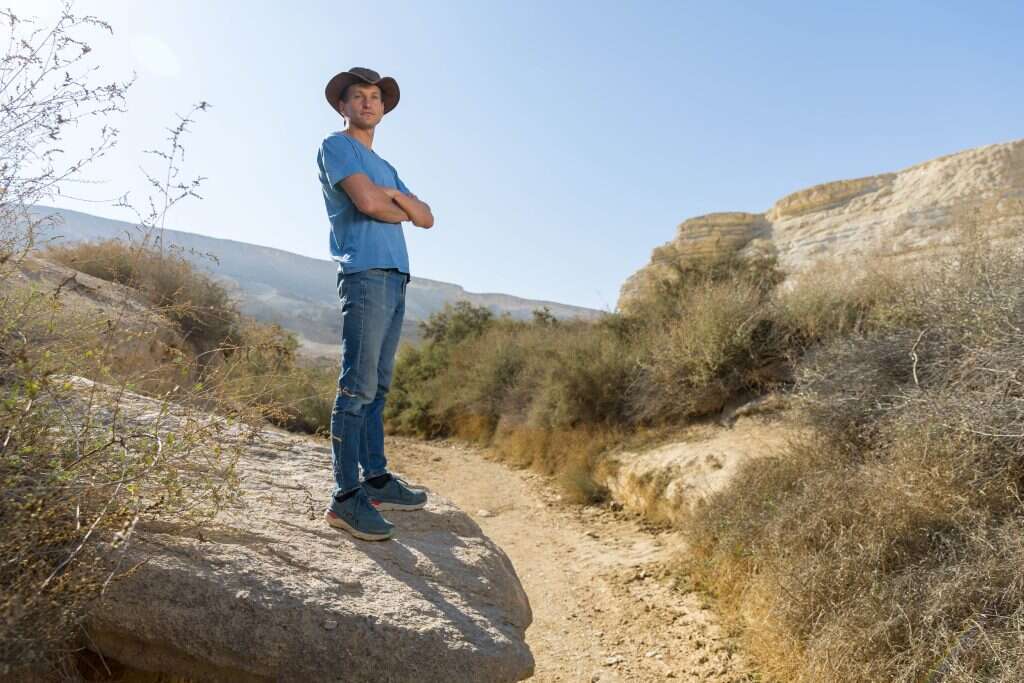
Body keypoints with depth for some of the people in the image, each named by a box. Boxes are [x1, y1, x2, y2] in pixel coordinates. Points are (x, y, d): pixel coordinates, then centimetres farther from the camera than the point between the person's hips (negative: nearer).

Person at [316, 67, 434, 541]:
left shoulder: (386, 167, 28)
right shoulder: (336, 146, 5)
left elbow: (426, 219, 18)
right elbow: (366, 202, -13)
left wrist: (394, 195, 0)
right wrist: (399, 211, 6)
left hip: (396, 279, 8)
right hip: (366, 274, -8)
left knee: (377, 387, 9)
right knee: (358, 387, -12)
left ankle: (376, 480, 15)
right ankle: (345, 496, -9)